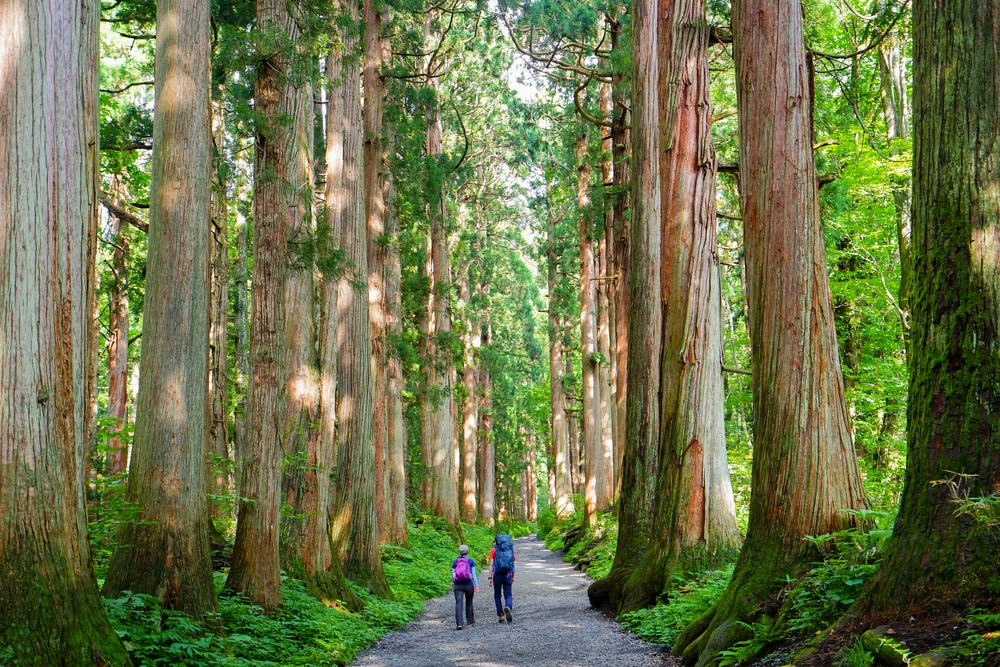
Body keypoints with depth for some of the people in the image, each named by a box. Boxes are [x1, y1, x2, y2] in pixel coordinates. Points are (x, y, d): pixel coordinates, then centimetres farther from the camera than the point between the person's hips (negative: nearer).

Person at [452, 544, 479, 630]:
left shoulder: (455, 562, 4)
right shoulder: (470, 561, -1)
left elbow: (453, 575, 8)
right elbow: (473, 574, -4)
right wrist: (476, 585, -1)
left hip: (458, 586, 0)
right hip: (469, 585, 0)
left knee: (458, 603, -7)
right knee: (469, 603, 16)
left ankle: (459, 623, -21)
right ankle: (470, 621, 30)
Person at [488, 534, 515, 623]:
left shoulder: (493, 550, 1)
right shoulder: (510, 549, 10)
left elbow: (491, 564, -7)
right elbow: (513, 565, 12)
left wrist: (490, 577, -7)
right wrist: (512, 577, 20)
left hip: (497, 575, -2)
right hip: (508, 575, 2)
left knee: (497, 596, 11)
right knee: (508, 595, 5)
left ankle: (501, 615, 8)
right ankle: (508, 607, -25)